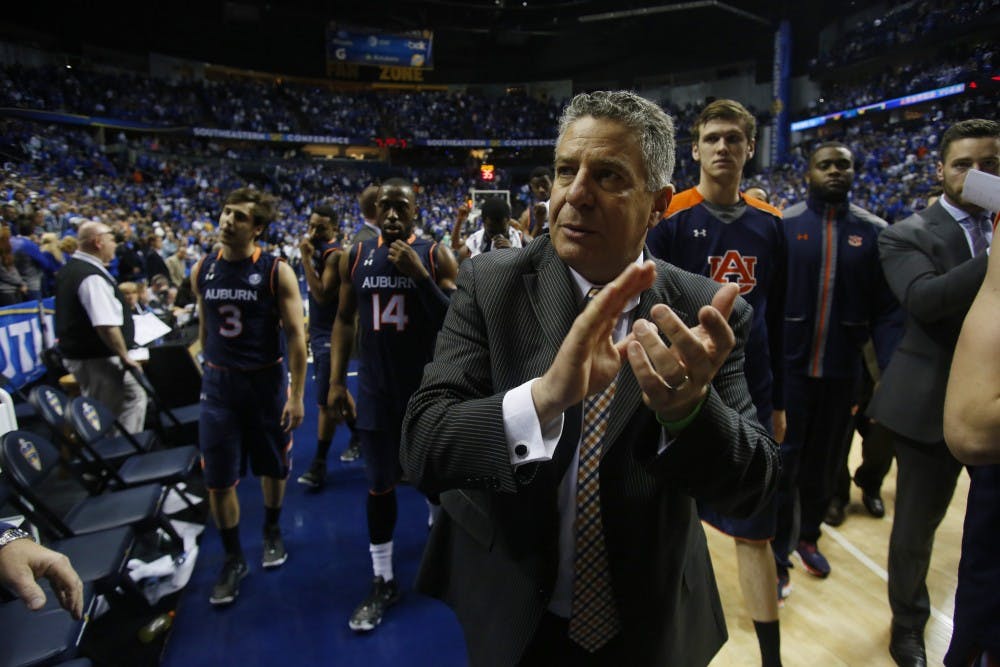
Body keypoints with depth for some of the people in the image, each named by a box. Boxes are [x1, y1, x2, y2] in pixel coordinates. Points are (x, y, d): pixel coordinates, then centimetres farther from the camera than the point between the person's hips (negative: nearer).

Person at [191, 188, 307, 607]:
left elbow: (295, 335, -12)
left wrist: (297, 395, -15)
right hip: (218, 384, 3)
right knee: (218, 480, 3)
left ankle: (272, 532, 40)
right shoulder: (202, 271, 2)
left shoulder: (277, 272, -11)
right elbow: (205, 328, 13)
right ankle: (233, 560, 22)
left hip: (266, 381, -2)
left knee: (273, 467, 14)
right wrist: (213, 372, 16)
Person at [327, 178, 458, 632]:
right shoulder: (355, 257, 2)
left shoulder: (437, 257, -7)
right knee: (378, 484, 9)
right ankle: (383, 582, 25)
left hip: (427, 386, -2)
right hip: (375, 387, 2)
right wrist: (336, 381, 3)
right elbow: (344, 319, 8)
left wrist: (420, 275, -21)